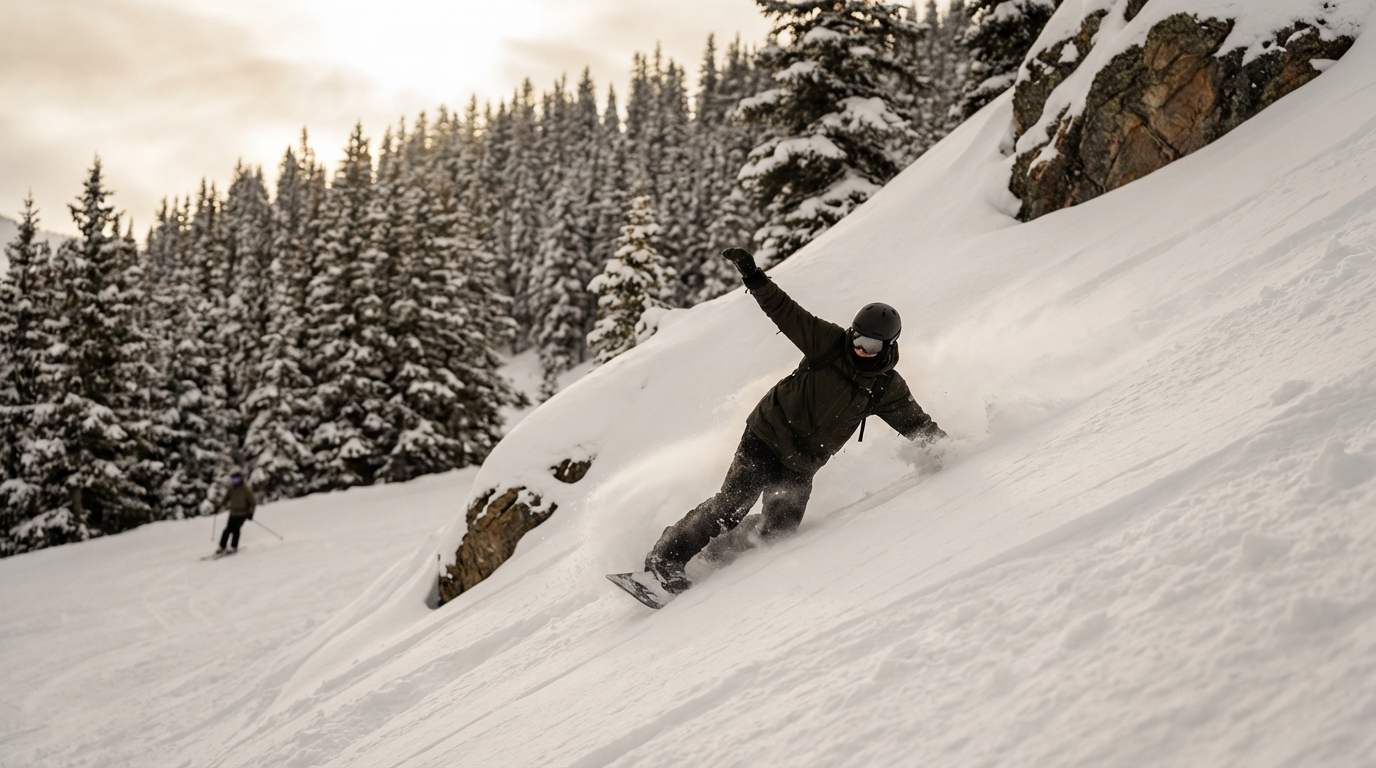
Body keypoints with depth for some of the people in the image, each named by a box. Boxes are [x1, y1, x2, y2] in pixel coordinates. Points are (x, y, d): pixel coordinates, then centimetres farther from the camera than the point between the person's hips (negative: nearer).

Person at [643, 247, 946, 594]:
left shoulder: (887, 389, 0)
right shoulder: (829, 342, -7)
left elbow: (917, 424, 10)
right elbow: (785, 310, -9)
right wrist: (752, 276, -19)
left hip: (802, 465, 4)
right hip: (767, 436, -3)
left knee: (779, 529, -10)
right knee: (735, 501, -17)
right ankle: (667, 555, -7)